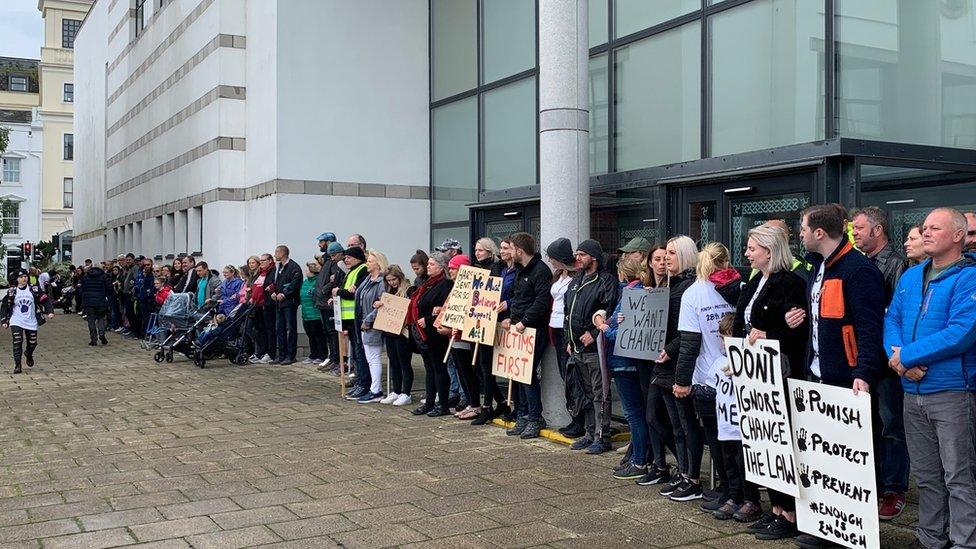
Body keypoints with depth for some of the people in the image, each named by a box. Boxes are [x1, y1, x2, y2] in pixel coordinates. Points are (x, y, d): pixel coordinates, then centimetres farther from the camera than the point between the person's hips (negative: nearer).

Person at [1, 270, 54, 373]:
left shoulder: (34, 290, -2)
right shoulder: (12, 292, -1)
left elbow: (45, 300, -2)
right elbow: (4, 306, 5)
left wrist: (50, 311, -16)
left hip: (31, 322, 1)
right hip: (16, 322, -1)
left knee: (32, 343, 9)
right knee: (17, 343, -13)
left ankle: (28, 355, 43)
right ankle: (17, 366, -7)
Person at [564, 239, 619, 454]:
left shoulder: (606, 281, -8)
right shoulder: (576, 281, 17)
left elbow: (609, 313, -17)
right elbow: (568, 313, 22)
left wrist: (593, 333, -18)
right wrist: (569, 340, 16)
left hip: (596, 347, -8)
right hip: (578, 348, 8)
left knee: (600, 393, -3)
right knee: (586, 392, 14)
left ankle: (602, 437, 2)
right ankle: (590, 433, 23)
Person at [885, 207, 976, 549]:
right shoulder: (911, 276, 13)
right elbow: (892, 320, 10)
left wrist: (906, 356, -16)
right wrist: (897, 359, -10)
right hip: (913, 391, 7)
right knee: (925, 475, 16)